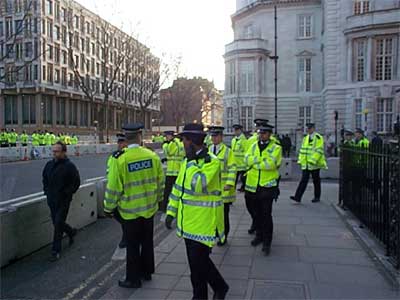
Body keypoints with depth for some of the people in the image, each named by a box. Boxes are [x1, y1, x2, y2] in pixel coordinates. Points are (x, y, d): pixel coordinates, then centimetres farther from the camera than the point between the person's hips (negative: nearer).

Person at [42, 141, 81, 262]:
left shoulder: (69, 166, -13)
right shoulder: (49, 164, 5)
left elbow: (76, 182, -10)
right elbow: (45, 179, 21)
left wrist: (67, 193, -12)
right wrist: (46, 191, 10)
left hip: (63, 201, -6)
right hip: (51, 200, 6)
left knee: (58, 224, -4)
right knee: (56, 223, 16)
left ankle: (56, 251, 6)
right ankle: (71, 232, 44)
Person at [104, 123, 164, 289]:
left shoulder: (120, 160, -17)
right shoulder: (153, 156, -7)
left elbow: (113, 188, -12)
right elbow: (160, 181, 2)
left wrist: (109, 208, 2)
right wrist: (157, 198, 19)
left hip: (130, 210, -3)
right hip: (150, 208, 4)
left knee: (133, 245, 10)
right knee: (147, 241, 19)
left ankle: (133, 279, 22)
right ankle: (147, 271, 35)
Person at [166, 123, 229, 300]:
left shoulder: (212, 162, -17)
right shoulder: (187, 162, 9)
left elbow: (196, 186, -29)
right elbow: (178, 187, 14)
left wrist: (194, 160, -26)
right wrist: (171, 212, 12)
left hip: (203, 222, -8)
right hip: (188, 221, 8)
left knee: (197, 262, 2)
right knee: (198, 259, 19)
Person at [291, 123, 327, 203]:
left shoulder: (318, 138, -9)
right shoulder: (305, 138, 12)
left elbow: (319, 150, -16)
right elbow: (303, 149, 16)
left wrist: (312, 160, -23)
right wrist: (301, 160, 8)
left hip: (315, 164, -5)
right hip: (306, 164, 5)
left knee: (316, 181, 7)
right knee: (303, 180, 0)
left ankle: (317, 197, 21)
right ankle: (297, 197, -5)